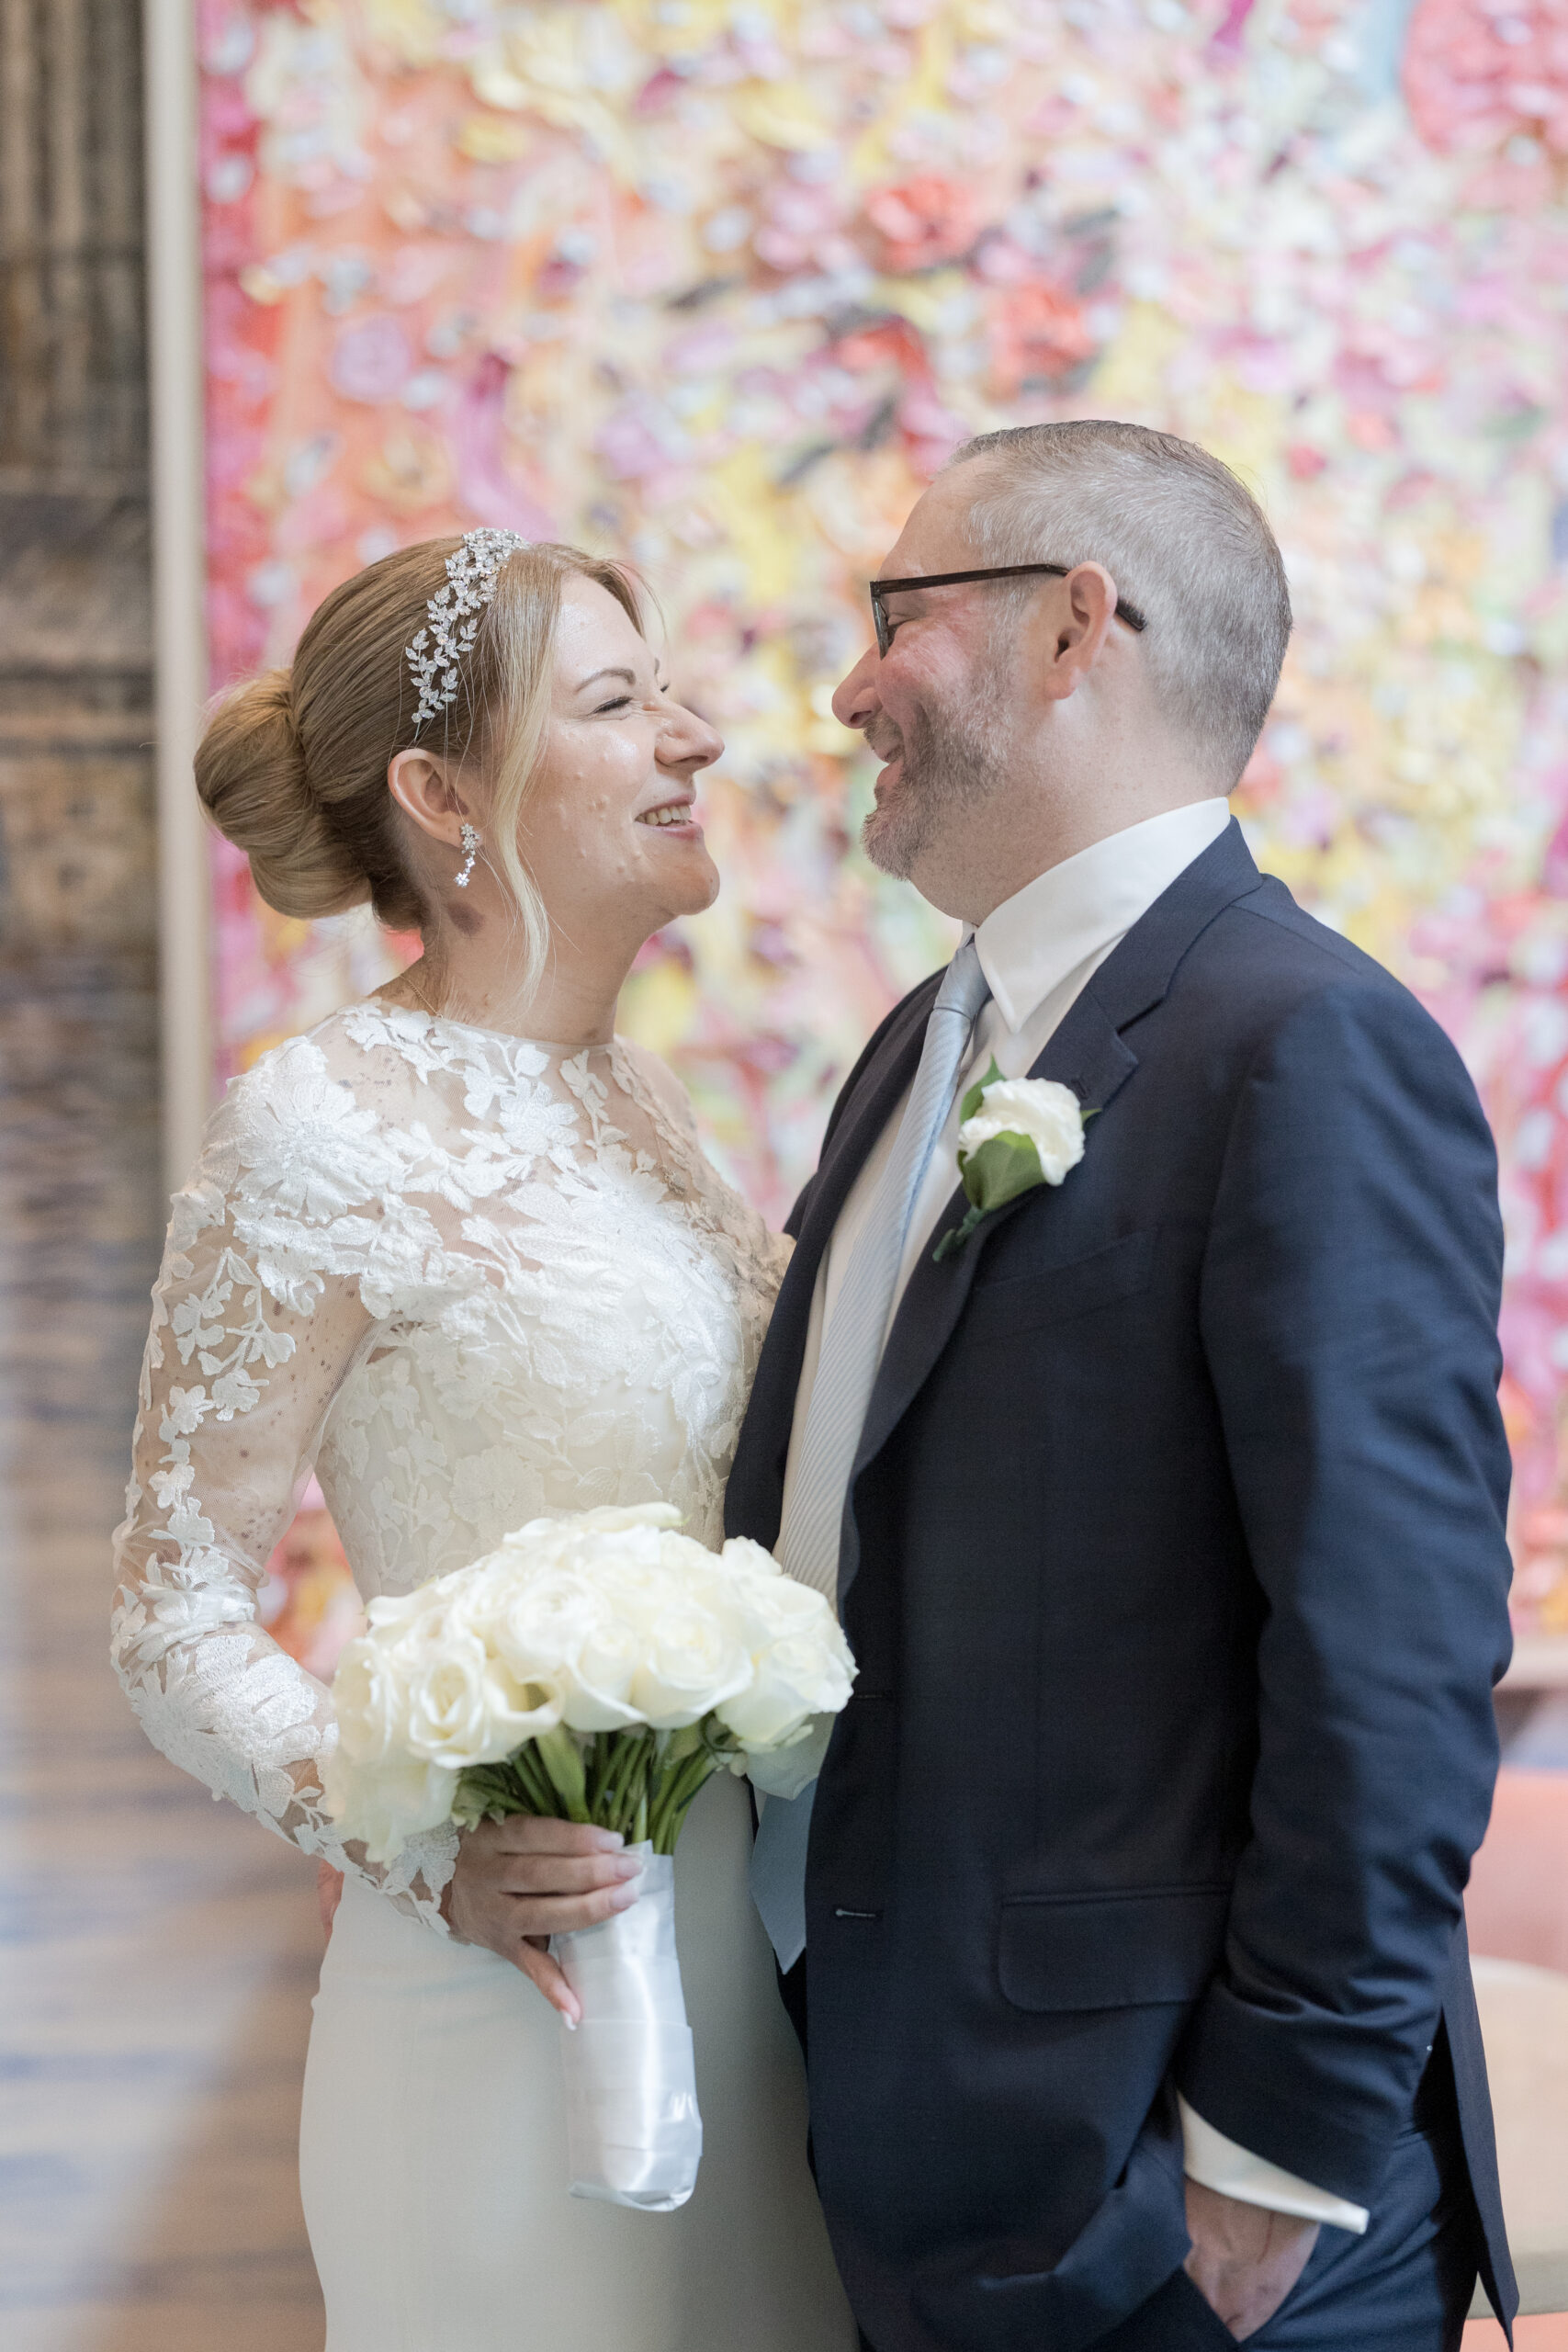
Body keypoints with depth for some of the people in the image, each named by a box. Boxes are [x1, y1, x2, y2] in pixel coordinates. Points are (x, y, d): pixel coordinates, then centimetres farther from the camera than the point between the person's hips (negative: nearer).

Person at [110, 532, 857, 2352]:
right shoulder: (323, 1134, -14)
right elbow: (174, 1618, -12)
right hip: (506, 1985, -7)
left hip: (736, 1953, 7)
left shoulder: (631, 1099, 8)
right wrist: (429, 1855, -24)